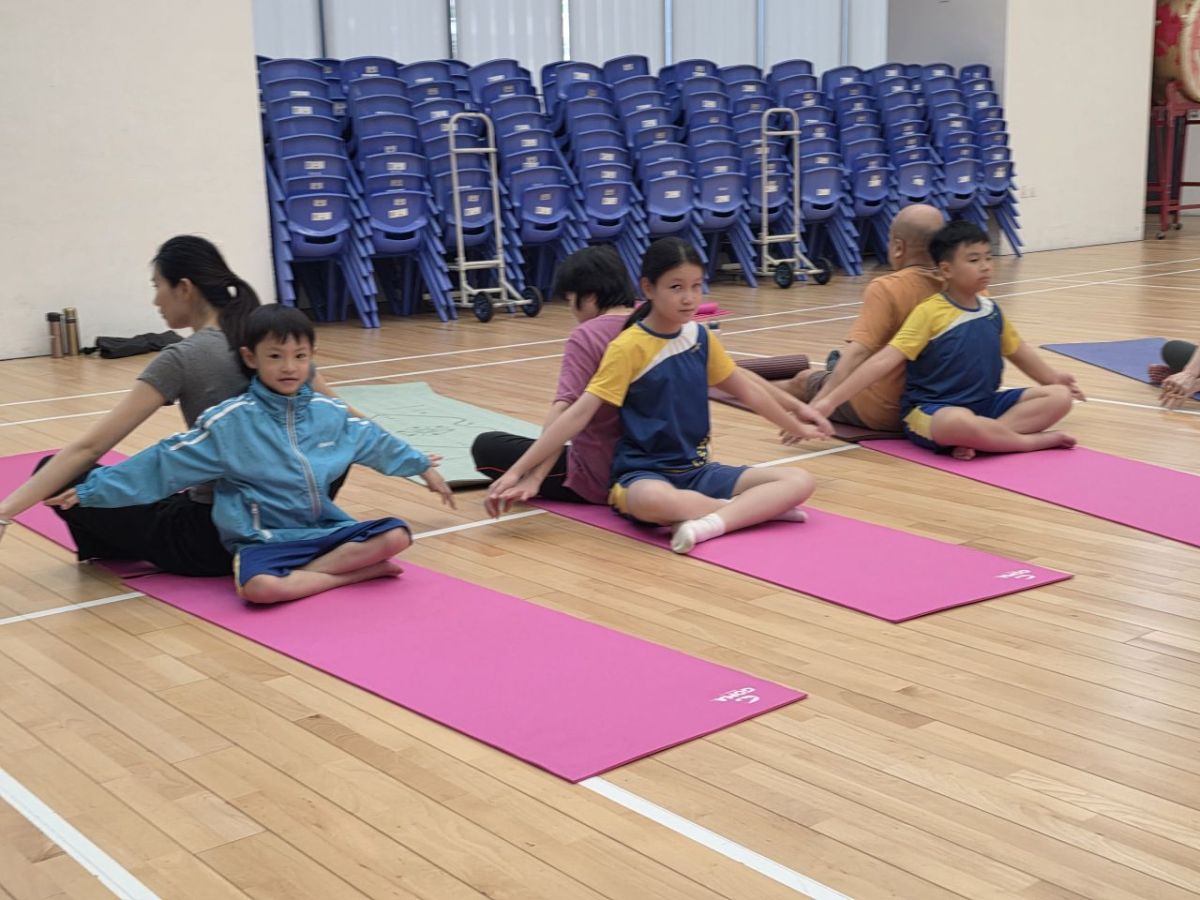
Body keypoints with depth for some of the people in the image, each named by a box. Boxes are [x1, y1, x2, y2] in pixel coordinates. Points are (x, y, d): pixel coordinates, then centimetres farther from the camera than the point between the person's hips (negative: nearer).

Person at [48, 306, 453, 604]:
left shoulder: (329, 412, 5)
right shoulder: (230, 422, -9)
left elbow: (374, 441, 22)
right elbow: (165, 462, -8)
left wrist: (423, 467, 30)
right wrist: (90, 490, -10)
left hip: (324, 529, 4)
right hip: (265, 540, -4)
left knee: (396, 535, -18)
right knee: (258, 586, -37)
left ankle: (302, 574, -19)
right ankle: (354, 572, -22)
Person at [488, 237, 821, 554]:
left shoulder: (700, 337, 5)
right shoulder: (629, 347, -12)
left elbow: (747, 389, 20)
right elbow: (579, 413, -16)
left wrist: (796, 428, 28)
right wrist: (517, 471, -22)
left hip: (697, 470, 6)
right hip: (644, 473, -6)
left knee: (800, 482, -13)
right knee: (655, 501, -43)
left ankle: (710, 523, -30)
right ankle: (755, 507, -23)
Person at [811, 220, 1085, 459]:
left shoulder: (991, 309, 7)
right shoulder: (930, 313, -12)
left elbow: (1018, 350, 26)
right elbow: (885, 360, -19)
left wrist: (1054, 379, 37)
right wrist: (829, 400, -27)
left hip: (985, 404, 8)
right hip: (932, 411, -7)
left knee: (1059, 397, -6)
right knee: (960, 422, -41)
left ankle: (977, 440, -23)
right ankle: (1037, 440, -18)